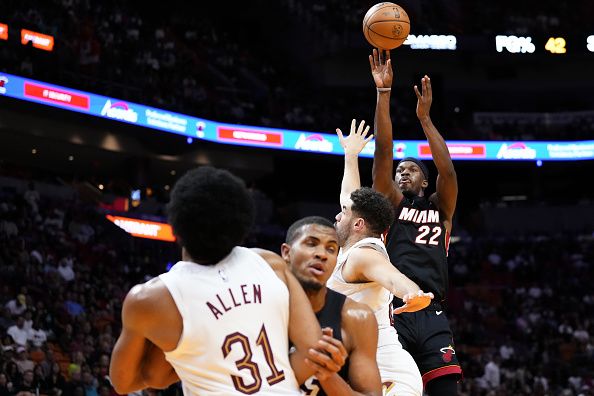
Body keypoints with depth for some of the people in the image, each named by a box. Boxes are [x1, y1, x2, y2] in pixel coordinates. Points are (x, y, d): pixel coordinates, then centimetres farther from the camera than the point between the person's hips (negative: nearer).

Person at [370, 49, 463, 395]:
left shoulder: (440, 209, 20)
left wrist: (425, 117, 1)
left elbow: (448, 171, 2)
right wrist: (384, 93, -2)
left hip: (432, 314, 2)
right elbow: (384, 153, 5)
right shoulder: (391, 202, 15)